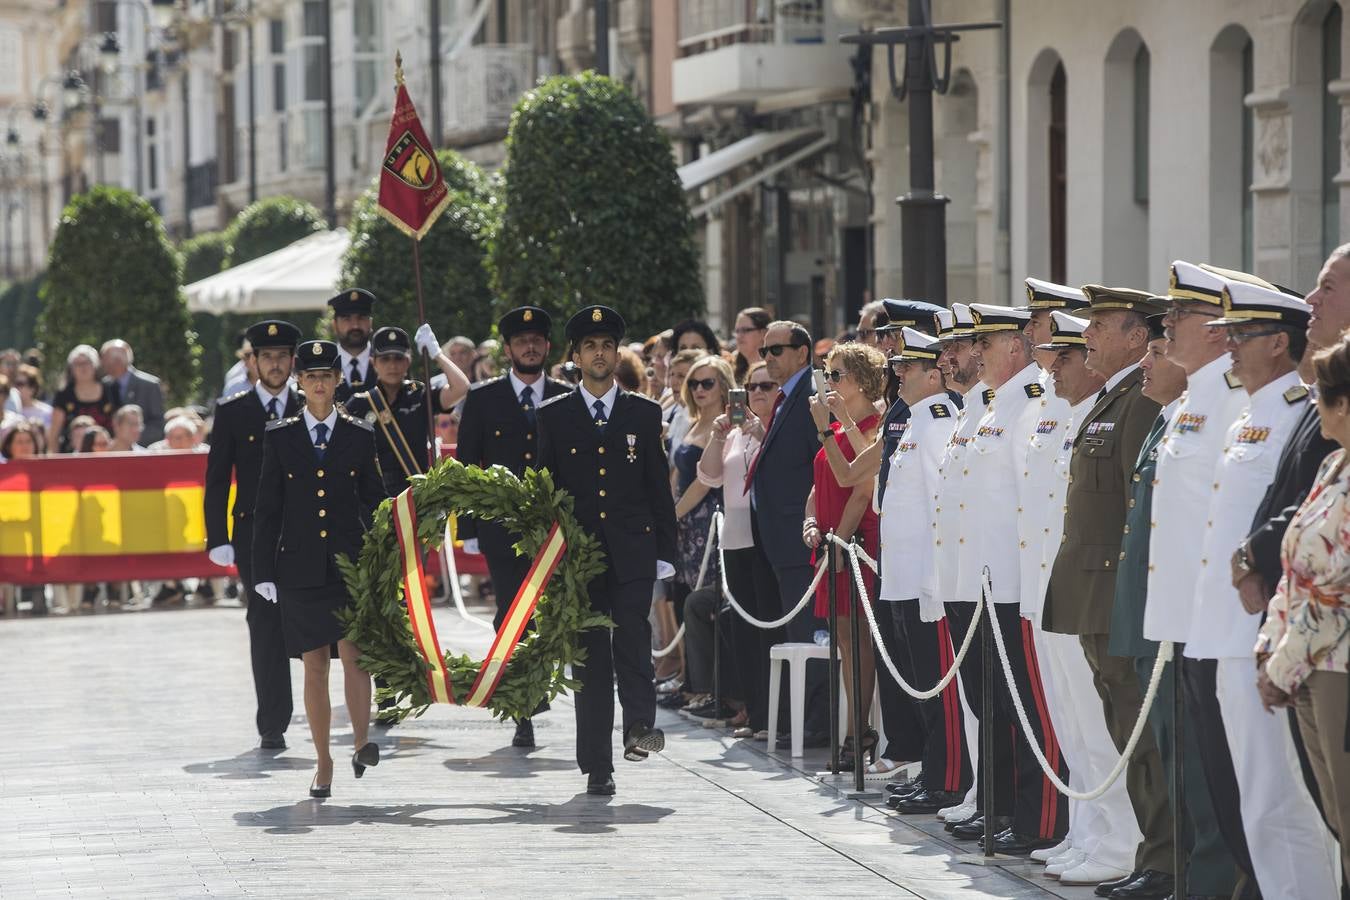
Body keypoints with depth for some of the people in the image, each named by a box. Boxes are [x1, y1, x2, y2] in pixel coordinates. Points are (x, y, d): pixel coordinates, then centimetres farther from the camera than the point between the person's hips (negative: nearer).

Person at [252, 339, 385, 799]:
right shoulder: (279, 436, 6)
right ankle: (323, 762, 10)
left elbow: (374, 503, 10)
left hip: (351, 563, -1)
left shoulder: (359, 436, 6)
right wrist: (264, 571, 1)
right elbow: (266, 509, 6)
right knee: (314, 665, 4)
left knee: (353, 653, -17)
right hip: (300, 566, 1)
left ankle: (361, 740, -12)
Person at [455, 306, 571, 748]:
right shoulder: (482, 399, 6)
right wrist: (469, 529, -2)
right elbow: (466, 467, 5)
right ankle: (523, 715, 1)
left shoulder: (568, 400, 8)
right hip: (503, 529, -1)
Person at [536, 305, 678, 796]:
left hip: (632, 552, 0)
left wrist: (664, 554, 3)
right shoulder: (552, 416, 10)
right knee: (589, 655, 0)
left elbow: (660, 489, 10)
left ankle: (639, 723, -19)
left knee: (632, 631, -25)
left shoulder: (644, 414, 10)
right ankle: (597, 765, 3)